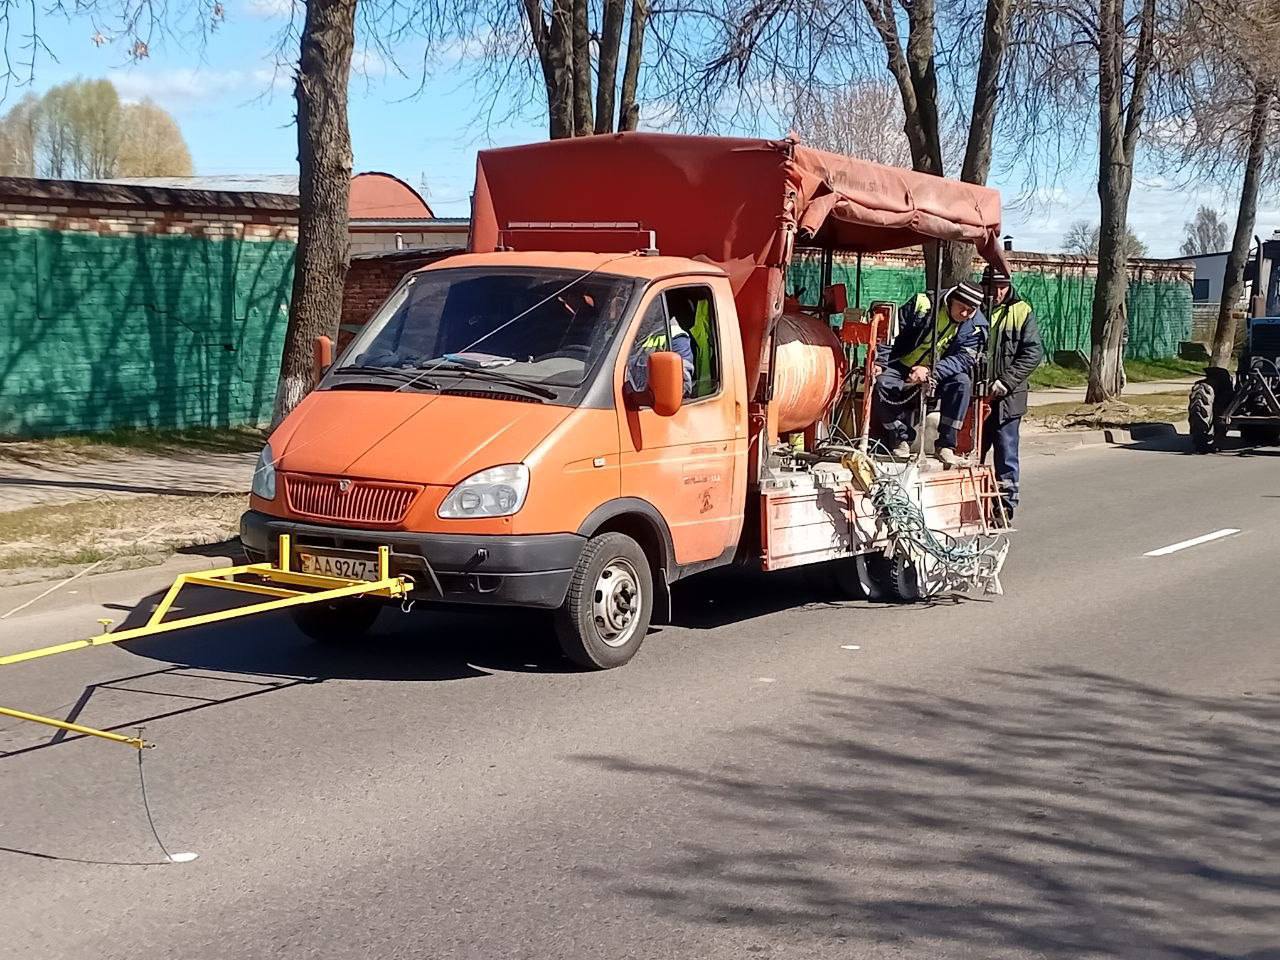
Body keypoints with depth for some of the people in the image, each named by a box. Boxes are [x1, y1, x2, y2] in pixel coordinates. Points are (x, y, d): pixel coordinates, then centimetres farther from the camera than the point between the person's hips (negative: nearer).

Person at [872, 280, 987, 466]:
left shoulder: (975, 326, -7)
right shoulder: (922, 304, -11)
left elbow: (964, 359, -19)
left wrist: (930, 371, -35)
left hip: (939, 376, 1)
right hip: (904, 368, -1)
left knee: (962, 382, -31)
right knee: (881, 383, -31)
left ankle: (945, 445, -23)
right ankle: (900, 440, -15)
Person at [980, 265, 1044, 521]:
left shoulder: (1021, 312, 0)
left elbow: (1033, 352, -6)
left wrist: (1006, 381, -15)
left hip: (1007, 398, -3)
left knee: (1006, 455, 0)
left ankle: (1006, 507, 7)